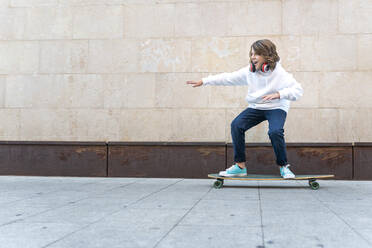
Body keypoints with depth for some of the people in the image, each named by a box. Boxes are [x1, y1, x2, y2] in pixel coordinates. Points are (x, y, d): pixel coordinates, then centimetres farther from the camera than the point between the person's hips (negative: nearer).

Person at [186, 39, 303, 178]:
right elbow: (228, 78, 1)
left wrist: (278, 94, -36)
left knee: (275, 131, -32)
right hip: (256, 107, 4)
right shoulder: (249, 71, -3)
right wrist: (203, 81, -2)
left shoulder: (279, 73, -15)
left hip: (276, 108, -4)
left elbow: (298, 90, -19)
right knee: (236, 125, -19)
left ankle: (283, 166, -6)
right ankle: (240, 166, -9)